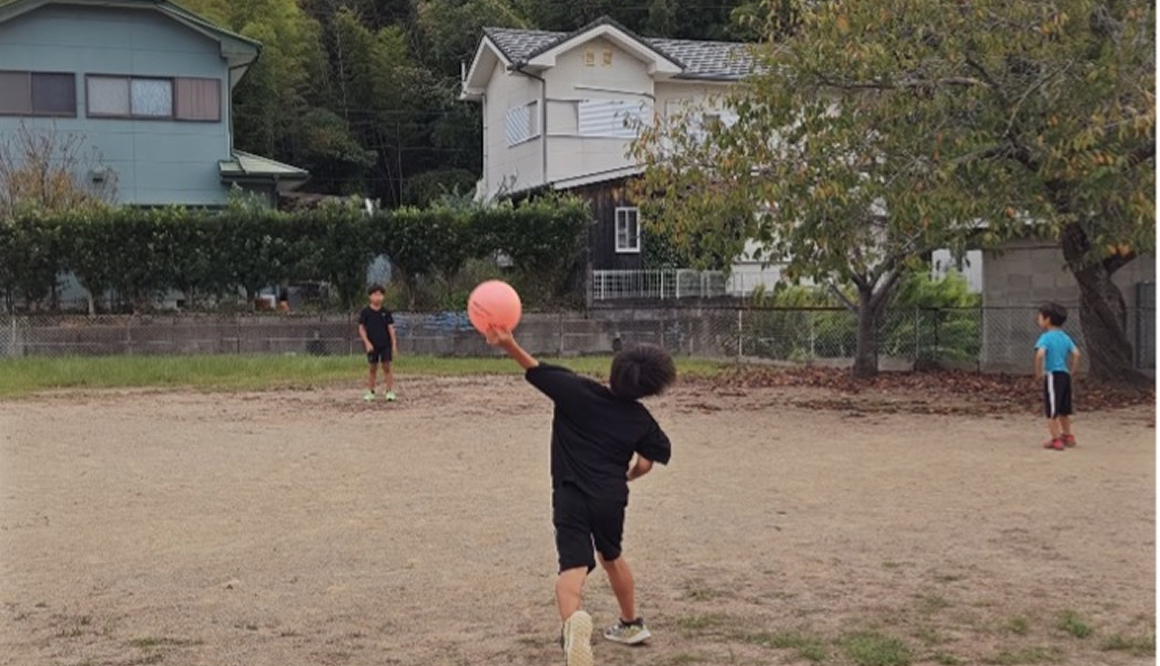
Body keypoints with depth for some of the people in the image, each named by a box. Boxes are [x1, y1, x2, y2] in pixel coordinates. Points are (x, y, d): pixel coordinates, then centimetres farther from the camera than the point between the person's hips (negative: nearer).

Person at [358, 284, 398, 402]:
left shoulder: (386, 312, 2)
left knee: (387, 368, 1)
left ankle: (390, 392, 2)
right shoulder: (366, 312, -2)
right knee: (373, 369, 7)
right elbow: (361, 328, -2)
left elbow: (391, 328, 4)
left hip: (385, 344, 1)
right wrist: (367, 342, -11)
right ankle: (370, 392, 14)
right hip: (372, 345, -1)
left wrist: (394, 344, -2)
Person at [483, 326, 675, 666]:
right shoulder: (641, 419, 5)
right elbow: (644, 464, 10)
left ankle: (573, 620, -46)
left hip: (571, 497, -3)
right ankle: (631, 624, 45)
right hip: (612, 497, 3)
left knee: (574, 566, -13)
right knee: (612, 555, 30)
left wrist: (509, 345, -6)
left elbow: (537, 370, -5)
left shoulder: (578, 391, -3)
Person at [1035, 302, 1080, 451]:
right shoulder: (1065, 337, 9)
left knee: (1052, 411, 0)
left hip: (1052, 375, -8)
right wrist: (1071, 371, 12)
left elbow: (1040, 354, -27)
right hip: (1065, 375, 8)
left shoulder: (1046, 337, -12)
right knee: (1063, 409, 20)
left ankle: (1056, 440, 0)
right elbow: (1076, 354, 5)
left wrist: (1038, 372, -16)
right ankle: (1068, 436, 29)